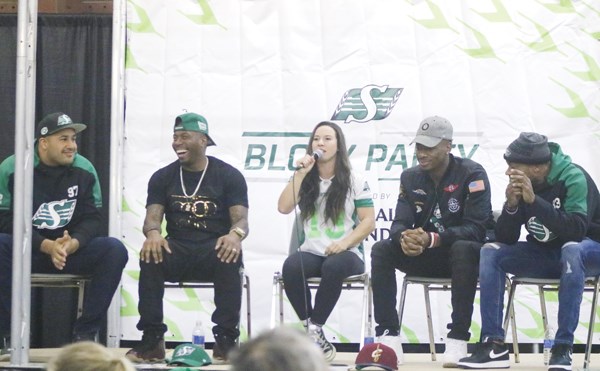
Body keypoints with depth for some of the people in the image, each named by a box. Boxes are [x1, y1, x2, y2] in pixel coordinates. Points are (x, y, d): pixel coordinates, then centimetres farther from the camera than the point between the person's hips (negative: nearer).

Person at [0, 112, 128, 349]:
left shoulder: (84, 170, -1)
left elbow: (92, 218, -2)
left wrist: (72, 244, -25)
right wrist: (47, 246, -27)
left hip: (71, 249, 3)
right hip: (23, 250, -3)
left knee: (115, 250, -22)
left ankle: (85, 333, -17)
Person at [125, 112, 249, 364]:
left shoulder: (229, 176, 2)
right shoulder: (162, 177, 9)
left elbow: (241, 218, -7)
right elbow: (152, 217, -1)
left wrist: (235, 235, -33)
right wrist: (153, 233, -28)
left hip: (215, 249, -2)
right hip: (178, 249, 2)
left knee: (231, 257, -37)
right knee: (151, 255, -31)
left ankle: (226, 340, -30)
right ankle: (152, 340, -28)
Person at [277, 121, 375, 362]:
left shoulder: (355, 182, 4)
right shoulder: (305, 181, 12)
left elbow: (368, 221, 0)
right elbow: (283, 208, -2)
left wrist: (345, 243, -16)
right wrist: (300, 174, -6)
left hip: (346, 254, -2)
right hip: (311, 253, 2)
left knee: (334, 267, -39)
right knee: (291, 266, -33)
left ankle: (314, 331, -26)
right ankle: (312, 331, -24)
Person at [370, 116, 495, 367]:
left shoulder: (471, 174, -13)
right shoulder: (410, 178, 4)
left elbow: (476, 228, -21)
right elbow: (400, 223, -2)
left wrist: (432, 239, -35)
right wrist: (404, 238, -29)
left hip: (465, 252, -5)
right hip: (425, 257, 5)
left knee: (462, 249, -39)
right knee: (381, 250, -18)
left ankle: (458, 340, -36)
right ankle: (389, 337, -24)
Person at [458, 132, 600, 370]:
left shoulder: (573, 178, -22)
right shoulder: (520, 185, -8)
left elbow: (576, 231, -35)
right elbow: (505, 239, -8)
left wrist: (534, 200, -39)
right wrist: (511, 205, -26)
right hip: (543, 254, 6)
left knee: (571, 249, -38)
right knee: (490, 252, -13)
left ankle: (563, 347, -34)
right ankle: (494, 344, -19)